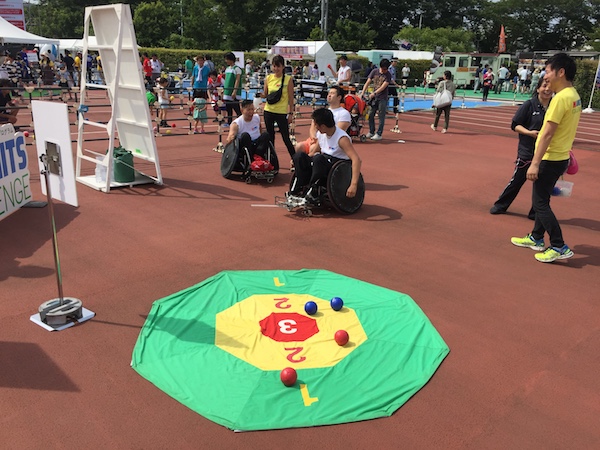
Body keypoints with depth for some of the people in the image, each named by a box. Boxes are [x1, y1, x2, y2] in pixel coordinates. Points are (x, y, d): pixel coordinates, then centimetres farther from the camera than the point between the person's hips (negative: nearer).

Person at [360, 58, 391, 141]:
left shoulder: (388, 75, -8)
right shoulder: (374, 71, 2)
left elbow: (383, 86, -18)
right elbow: (367, 83, 0)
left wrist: (374, 93, -27)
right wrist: (363, 93, -9)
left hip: (382, 98, -4)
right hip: (373, 97, 4)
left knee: (381, 116, -2)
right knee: (370, 115, 7)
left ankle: (379, 134, 2)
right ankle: (371, 132, 21)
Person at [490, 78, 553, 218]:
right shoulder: (529, 105, -6)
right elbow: (515, 125, -4)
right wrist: (529, 132, -19)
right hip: (526, 150, -3)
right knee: (517, 180, 5)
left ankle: (536, 212, 21)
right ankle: (500, 206, 22)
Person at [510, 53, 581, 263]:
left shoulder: (561, 98, -19)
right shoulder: (574, 96, 9)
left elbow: (548, 133, -22)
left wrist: (535, 163, -21)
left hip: (550, 159, -9)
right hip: (560, 157, 9)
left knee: (540, 203, -2)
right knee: (542, 200, 19)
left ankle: (559, 247, 1)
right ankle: (536, 238, 30)